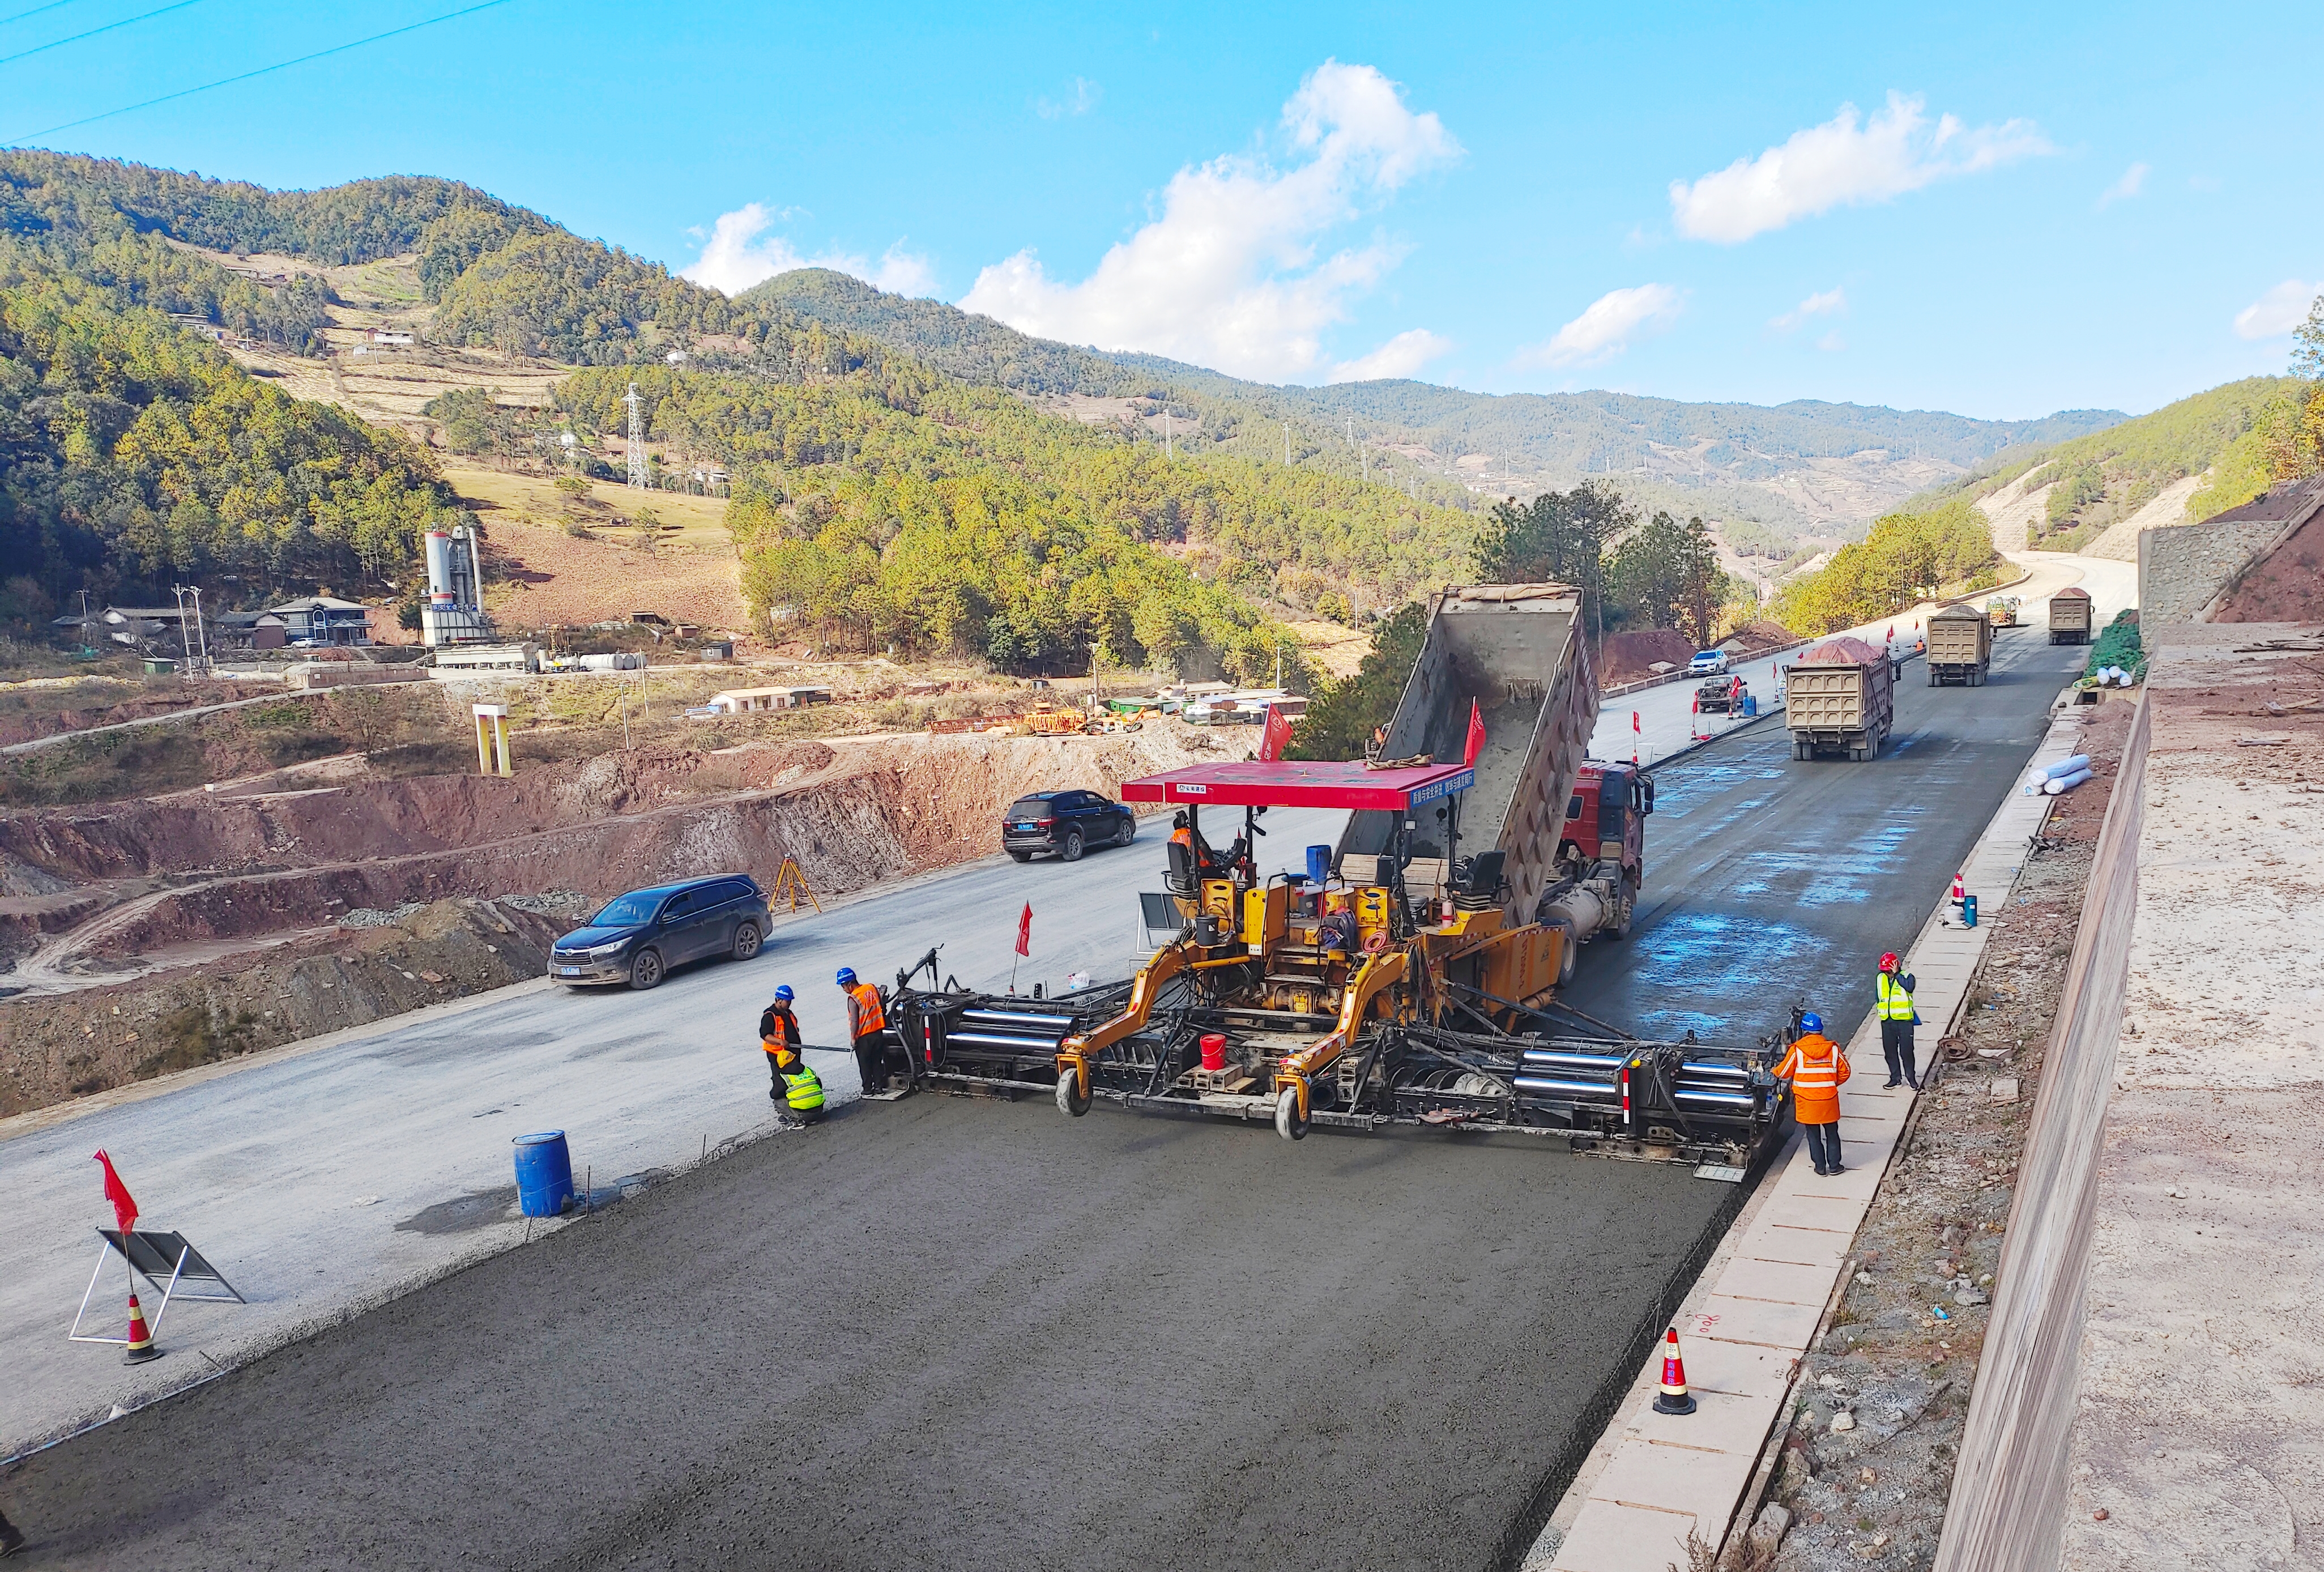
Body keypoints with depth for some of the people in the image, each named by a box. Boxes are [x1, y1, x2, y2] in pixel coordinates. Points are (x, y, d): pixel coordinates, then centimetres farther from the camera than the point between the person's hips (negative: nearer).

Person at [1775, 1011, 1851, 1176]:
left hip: (1807, 1101, -2)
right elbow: (1844, 1072, 2)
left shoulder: (1797, 1050, -13)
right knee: (1832, 1134, 16)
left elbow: (1784, 1072, -4)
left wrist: (1773, 1072, 18)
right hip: (1829, 1100, 2)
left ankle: (1820, 1167, 17)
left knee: (1814, 1135, 11)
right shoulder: (1833, 1048, -5)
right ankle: (1834, 1166, 21)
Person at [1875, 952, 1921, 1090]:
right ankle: (1895, 1077, 21)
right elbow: (1877, 997, 15)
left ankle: (1911, 1077, 14)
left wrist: (1896, 975, -26)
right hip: (1887, 1021, 5)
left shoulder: (1906, 976, -8)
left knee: (1906, 1050, 0)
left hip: (1904, 1020, -5)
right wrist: (1884, 1008, 1)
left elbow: (1909, 987, -30)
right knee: (1890, 1050, 10)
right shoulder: (1880, 979, 6)